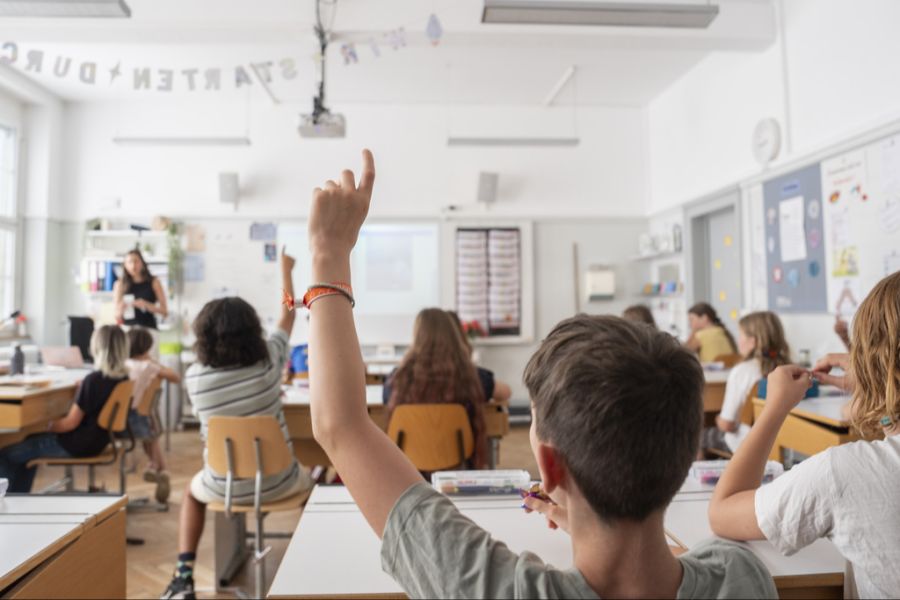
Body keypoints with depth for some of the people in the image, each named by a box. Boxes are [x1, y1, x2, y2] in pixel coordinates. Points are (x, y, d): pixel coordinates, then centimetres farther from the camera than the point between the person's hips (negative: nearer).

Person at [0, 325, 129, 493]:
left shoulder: (93, 379, -26)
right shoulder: (123, 378, -3)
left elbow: (71, 423, -19)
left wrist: (47, 427, -2)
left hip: (78, 444, -9)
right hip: (98, 440, 9)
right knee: (31, 440, 29)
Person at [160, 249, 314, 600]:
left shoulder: (194, 377, -12)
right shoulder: (268, 361, -15)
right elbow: (288, 315, 4)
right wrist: (286, 270, 18)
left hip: (224, 488, 1)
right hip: (277, 483, -1)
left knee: (192, 492, 36)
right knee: (308, 479, 33)